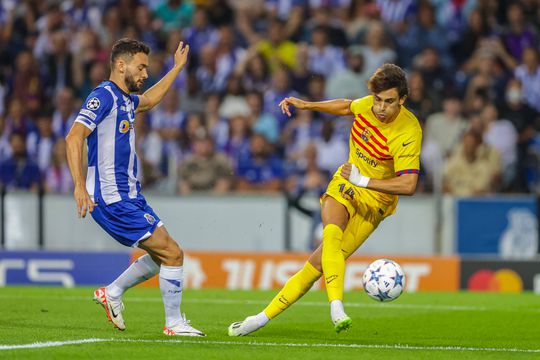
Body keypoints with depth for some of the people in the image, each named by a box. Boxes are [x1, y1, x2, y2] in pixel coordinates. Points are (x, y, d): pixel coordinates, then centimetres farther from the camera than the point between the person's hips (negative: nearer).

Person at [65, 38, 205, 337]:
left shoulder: (125, 99, 16)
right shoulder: (103, 96, -13)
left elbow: (148, 100, 41)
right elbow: (74, 137, -23)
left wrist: (177, 67, 43)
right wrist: (80, 186, -31)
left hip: (129, 196, 10)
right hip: (112, 199, -10)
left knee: (163, 255, 15)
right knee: (172, 253, -9)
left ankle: (112, 293, 24)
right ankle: (174, 323, 0)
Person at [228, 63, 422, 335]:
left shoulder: (408, 132, -24)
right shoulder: (367, 104, -8)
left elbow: (408, 185, -30)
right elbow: (346, 106, 19)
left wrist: (363, 180, -33)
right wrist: (306, 105, 17)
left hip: (374, 199, -4)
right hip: (344, 184, 4)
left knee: (319, 262, -14)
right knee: (332, 234, -28)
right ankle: (336, 307, -33)